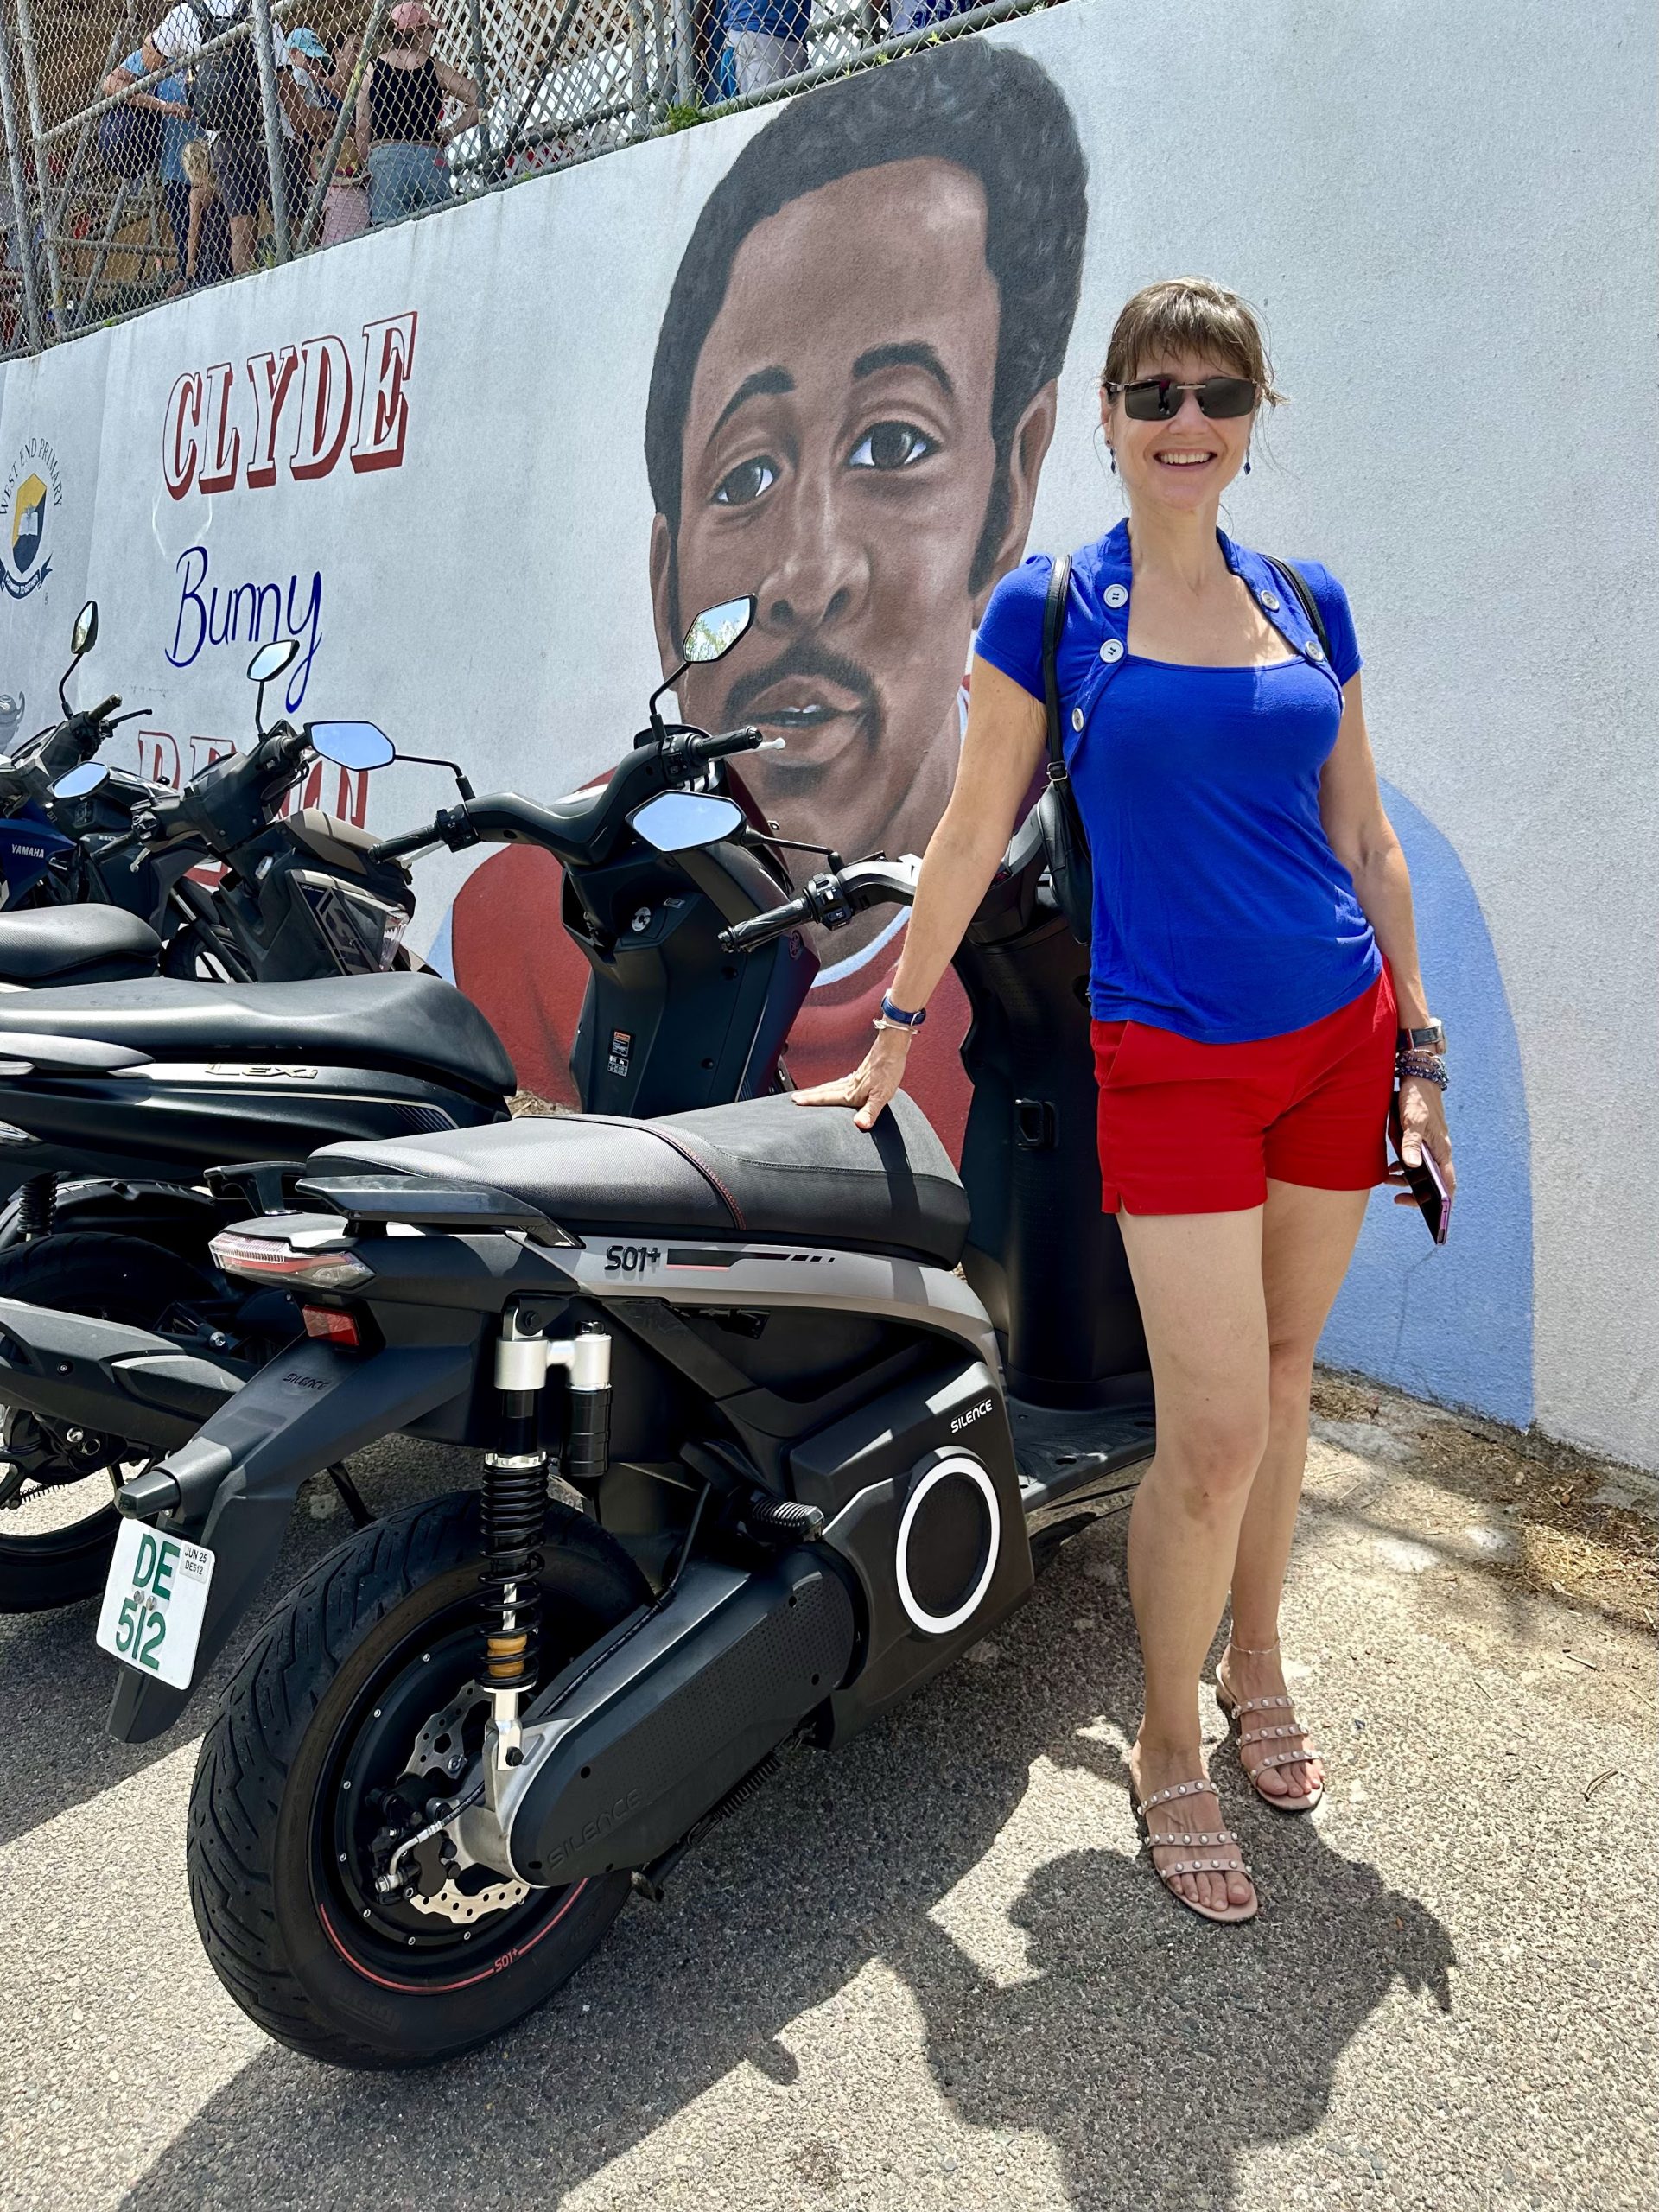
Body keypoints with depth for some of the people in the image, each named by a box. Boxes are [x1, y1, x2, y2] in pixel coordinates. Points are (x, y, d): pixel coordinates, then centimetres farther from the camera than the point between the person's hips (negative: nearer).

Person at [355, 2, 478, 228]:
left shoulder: (374, 67, 9)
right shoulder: (434, 69, 7)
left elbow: (363, 127, 6)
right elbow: (478, 101, 3)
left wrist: (365, 164, 14)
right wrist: (448, 133, 10)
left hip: (385, 157, 0)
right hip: (430, 158, 0)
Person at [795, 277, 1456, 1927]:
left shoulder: (1308, 605, 9)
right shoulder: (1051, 606, -1)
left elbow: (1365, 841, 12)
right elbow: (974, 831, 1)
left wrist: (1419, 1049, 9)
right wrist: (891, 1035, 2)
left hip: (1338, 1035, 4)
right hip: (1172, 1055, -4)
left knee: (1282, 1379, 14)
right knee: (1212, 1434, -7)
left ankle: (1253, 1662, 36)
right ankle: (1166, 1750, 16)